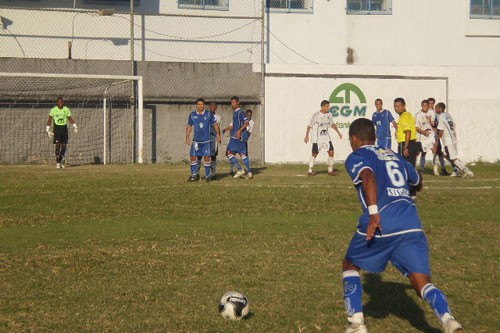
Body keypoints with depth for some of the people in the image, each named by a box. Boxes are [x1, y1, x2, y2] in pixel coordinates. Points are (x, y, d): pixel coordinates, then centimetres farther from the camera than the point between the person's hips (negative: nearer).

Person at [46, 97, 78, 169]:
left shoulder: (66, 110, 5)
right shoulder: (53, 110, -1)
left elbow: (70, 119, 13)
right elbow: (49, 120, 0)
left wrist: (75, 126, 0)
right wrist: (48, 130, -6)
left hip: (64, 128, 3)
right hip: (56, 128, -2)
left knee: (64, 145, 1)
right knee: (58, 145, -10)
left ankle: (61, 160, 21)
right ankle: (57, 162, -6)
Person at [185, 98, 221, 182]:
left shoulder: (209, 114, -3)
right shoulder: (192, 115, 1)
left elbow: (215, 124, 5)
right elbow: (189, 126, 11)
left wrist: (218, 134, 0)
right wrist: (187, 137, 5)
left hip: (206, 140, -2)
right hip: (196, 140, 2)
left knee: (207, 157, -5)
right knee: (192, 157, 1)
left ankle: (207, 176, 6)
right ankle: (193, 175, 14)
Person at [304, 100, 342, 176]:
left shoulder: (329, 114, 0)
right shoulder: (316, 115, -17)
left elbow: (332, 124, 17)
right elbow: (310, 126, -13)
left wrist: (338, 132, 17)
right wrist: (307, 136, -19)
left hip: (326, 137, 5)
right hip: (317, 138, -5)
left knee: (331, 152, -2)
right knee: (314, 154, 3)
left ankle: (330, 170, 10)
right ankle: (310, 171, 15)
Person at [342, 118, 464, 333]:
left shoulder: (356, 157, 10)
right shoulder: (394, 156, 27)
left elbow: (368, 177, -14)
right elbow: (418, 184, 42)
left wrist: (373, 213, -24)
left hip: (381, 226, -4)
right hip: (412, 227, 4)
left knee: (350, 266, 22)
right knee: (423, 283, 0)